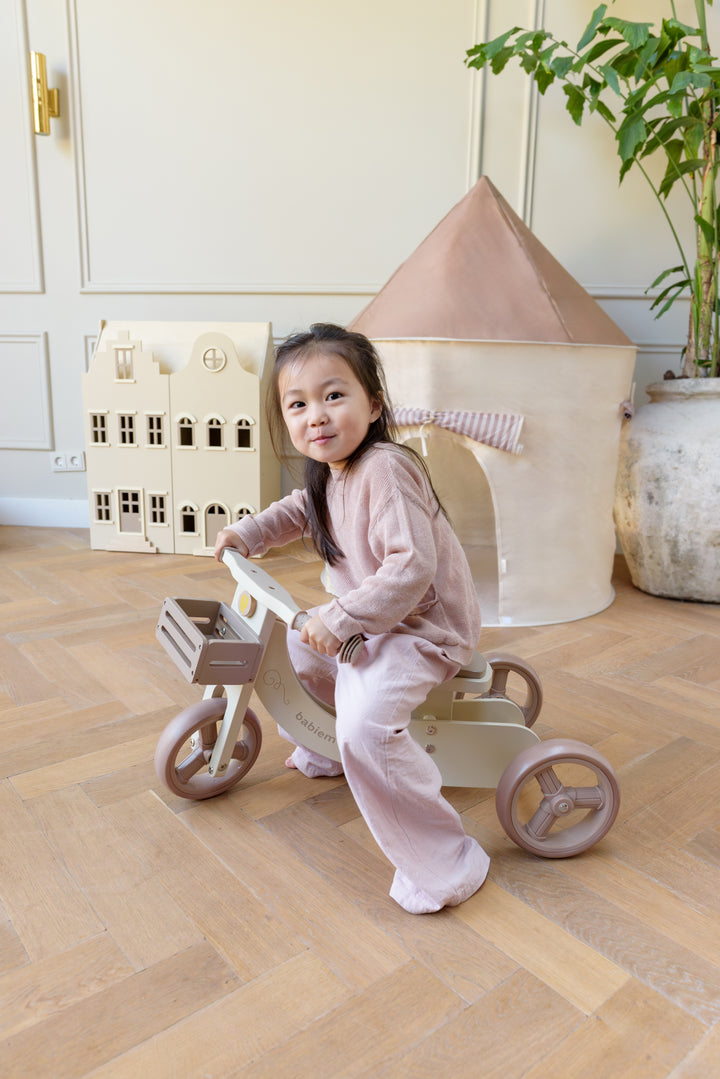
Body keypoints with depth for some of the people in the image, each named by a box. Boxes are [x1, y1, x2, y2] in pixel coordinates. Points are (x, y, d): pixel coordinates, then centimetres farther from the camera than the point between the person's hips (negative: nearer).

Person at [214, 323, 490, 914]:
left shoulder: (385, 469, -26)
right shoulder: (331, 470, 5)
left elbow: (411, 566, -32)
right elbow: (300, 510, 27)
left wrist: (338, 619, -31)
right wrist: (248, 532, 13)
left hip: (421, 627, -10)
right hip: (367, 621, 10)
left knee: (366, 724, -29)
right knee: (292, 642, 21)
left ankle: (447, 863, -11)